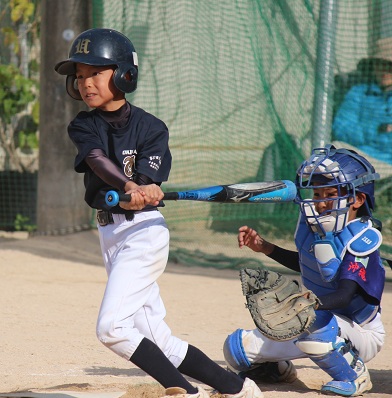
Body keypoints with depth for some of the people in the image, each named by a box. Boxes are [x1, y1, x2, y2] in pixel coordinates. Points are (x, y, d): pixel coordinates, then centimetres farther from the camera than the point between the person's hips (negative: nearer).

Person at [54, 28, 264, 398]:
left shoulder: (149, 127, -6)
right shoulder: (84, 126, 4)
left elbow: (148, 183, -17)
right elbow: (97, 160, -17)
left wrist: (140, 196, -41)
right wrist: (129, 186, -38)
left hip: (143, 230, -6)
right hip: (110, 232, 6)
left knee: (112, 327, -19)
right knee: (158, 342, 7)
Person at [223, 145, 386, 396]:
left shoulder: (361, 241, -24)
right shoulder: (314, 225, -4)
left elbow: (345, 295, -37)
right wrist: (265, 248, 8)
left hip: (361, 335, -7)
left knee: (319, 325, -40)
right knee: (237, 347, -3)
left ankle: (354, 376, -12)